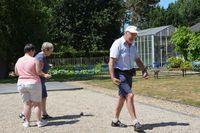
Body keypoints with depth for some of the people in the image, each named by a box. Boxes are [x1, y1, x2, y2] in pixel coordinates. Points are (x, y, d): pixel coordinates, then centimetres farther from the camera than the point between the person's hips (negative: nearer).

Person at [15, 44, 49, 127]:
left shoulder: (18, 61, 5)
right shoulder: (34, 60, -12)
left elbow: (16, 73, 12)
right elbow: (39, 72, -15)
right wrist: (44, 75, 4)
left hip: (21, 84, 5)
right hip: (34, 84, -5)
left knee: (27, 104, 10)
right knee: (37, 103, 5)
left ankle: (27, 122, 12)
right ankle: (39, 122, 9)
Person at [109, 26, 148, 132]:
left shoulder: (132, 45, 13)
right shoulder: (117, 44, -14)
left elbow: (137, 59, 21)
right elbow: (111, 61, -19)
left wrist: (144, 70, 6)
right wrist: (112, 77, -28)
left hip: (129, 74, 9)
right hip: (120, 73, -9)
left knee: (123, 97, 14)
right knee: (130, 95, -18)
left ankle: (115, 121, 27)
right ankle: (136, 123, -18)